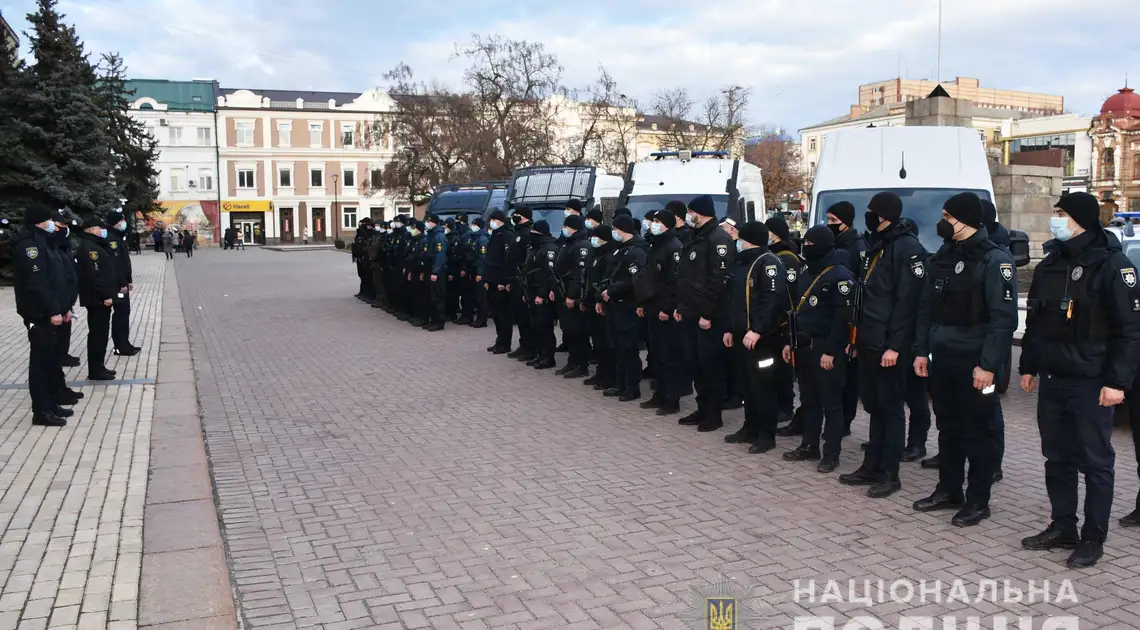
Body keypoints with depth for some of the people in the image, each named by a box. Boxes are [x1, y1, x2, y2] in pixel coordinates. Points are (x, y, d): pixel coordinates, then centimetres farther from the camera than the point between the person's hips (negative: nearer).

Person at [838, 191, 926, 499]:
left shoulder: (908, 248, -12)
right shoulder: (877, 246, 17)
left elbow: (907, 302, -17)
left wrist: (894, 346, -20)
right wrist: (857, 335, 18)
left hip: (889, 346, -9)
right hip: (869, 343, 9)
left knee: (890, 408, -1)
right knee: (874, 406, 14)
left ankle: (890, 474, 7)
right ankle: (872, 467, 22)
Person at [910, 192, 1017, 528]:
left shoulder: (994, 260, -11)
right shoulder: (941, 258, 11)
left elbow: (1004, 318, -16)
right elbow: (926, 308, 14)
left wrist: (989, 364, -21)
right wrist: (921, 350, 9)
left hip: (975, 361, -7)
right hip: (941, 358, 7)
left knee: (978, 431, 3)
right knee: (948, 427, 15)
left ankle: (978, 501, 13)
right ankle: (948, 490, 27)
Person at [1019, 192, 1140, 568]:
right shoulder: (1049, 264, 11)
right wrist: (1029, 367, 17)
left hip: (1091, 383, -7)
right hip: (1052, 381, 7)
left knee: (1096, 462, 3)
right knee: (1058, 458, 13)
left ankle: (1093, 538, 11)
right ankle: (1062, 528, 24)